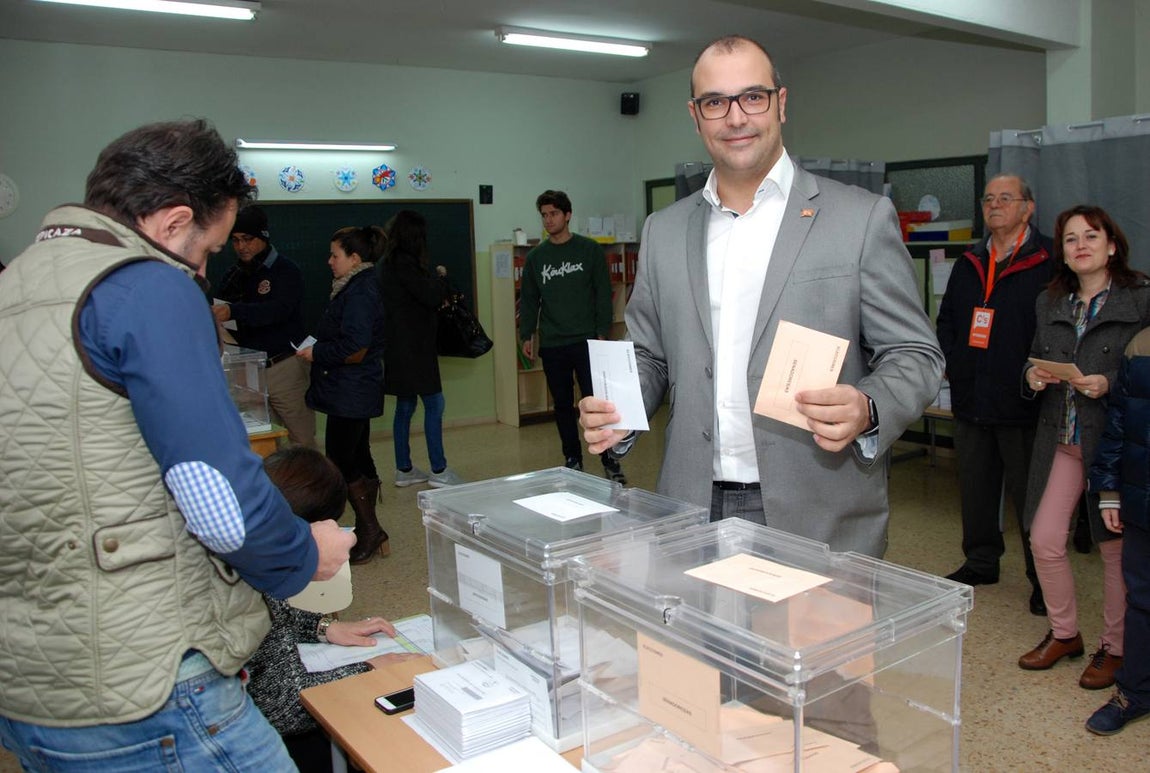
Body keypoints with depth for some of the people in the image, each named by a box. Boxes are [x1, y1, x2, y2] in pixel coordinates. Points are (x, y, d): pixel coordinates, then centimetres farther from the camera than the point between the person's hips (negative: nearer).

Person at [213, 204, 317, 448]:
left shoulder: (285, 270, -6)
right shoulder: (234, 275, 13)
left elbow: (279, 309, -24)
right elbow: (221, 313, 13)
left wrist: (234, 311, -38)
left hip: (284, 366, -5)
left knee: (301, 441, -1)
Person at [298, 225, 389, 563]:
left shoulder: (358, 294, -18)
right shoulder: (359, 287, 14)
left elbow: (354, 349, -24)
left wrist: (317, 353, -12)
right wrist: (317, 349, 8)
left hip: (350, 393, -11)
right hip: (357, 392, 11)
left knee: (340, 463, -3)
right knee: (358, 459, 15)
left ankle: (370, 531, 7)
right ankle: (369, 534, 25)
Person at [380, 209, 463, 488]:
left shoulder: (389, 263, 14)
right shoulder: (404, 263, -16)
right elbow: (431, 296, -18)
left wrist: (433, 279, 7)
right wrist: (441, 277, 0)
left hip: (401, 346, 10)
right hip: (413, 347, -10)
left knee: (405, 405, 13)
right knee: (434, 403, -6)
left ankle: (404, 470, 20)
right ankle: (438, 471, -2)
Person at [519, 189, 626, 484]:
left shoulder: (589, 249, 1)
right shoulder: (535, 257, 9)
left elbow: (603, 293, -1)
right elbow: (528, 300, 12)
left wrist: (603, 332, -8)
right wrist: (526, 335, 3)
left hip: (586, 341, -3)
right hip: (552, 346, 3)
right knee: (562, 405, 10)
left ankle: (610, 460, 6)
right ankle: (572, 460, 21)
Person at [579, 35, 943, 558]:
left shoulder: (862, 218, -2)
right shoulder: (664, 231, 9)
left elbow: (915, 356, -1)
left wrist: (867, 411, -22)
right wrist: (615, 414, -5)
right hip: (694, 511, 3)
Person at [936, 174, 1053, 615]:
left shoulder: (1050, 261, -5)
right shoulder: (968, 265, 14)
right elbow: (946, 319, 20)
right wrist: (948, 360, 6)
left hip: (1023, 401, -6)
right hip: (971, 398, 6)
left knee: (1030, 495, 3)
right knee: (975, 488, 15)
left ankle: (1044, 579, 18)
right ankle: (981, 562, 31)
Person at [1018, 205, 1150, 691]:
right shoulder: (1050, 302, 10)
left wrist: (1110, 383, -21)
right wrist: (1033, 376, -3)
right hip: (1061, 441, 5)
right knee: (1044, 540, 4)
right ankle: (1064, 633, 25)